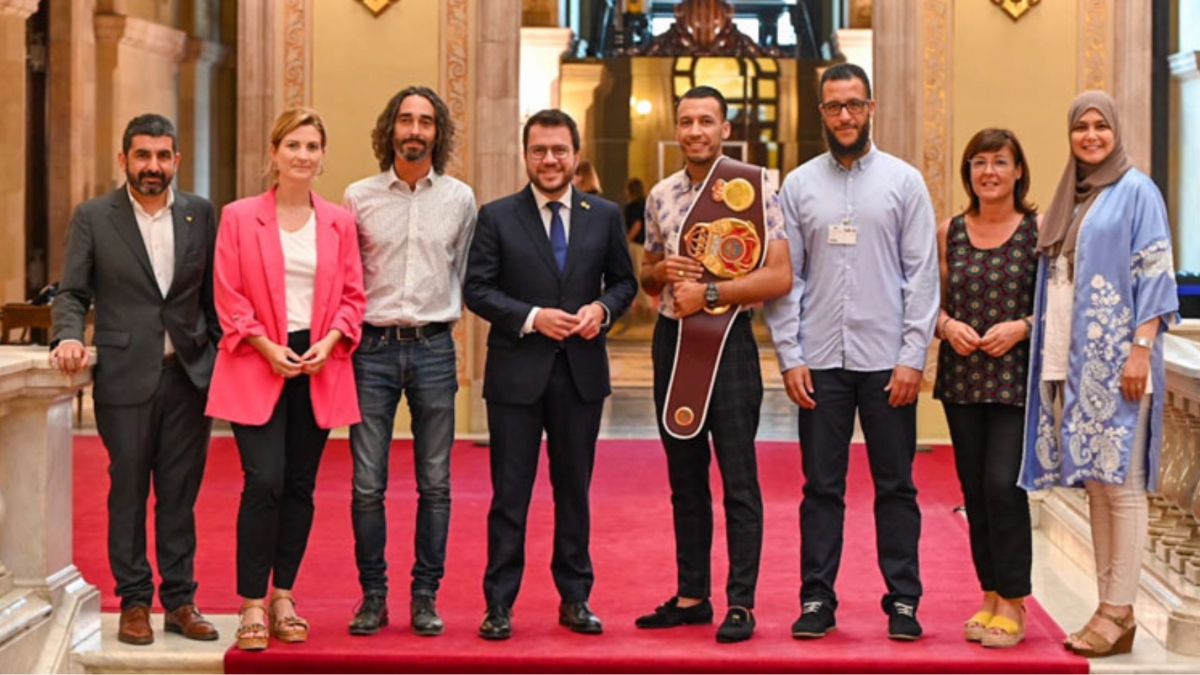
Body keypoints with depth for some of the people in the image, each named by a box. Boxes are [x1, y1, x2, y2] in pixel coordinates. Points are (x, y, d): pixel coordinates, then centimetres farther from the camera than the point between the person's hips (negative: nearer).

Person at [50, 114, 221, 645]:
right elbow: (72, 292, 2)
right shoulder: (93, 217, 2)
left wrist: (225, 358, 3)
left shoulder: (200, 214, 7)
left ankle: (180, 601, 16)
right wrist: (69, 337, -17)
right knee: (128, 493, 5)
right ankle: (133, 602, 15)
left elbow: (213, 294, 9)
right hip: (126, 377, -2)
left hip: (190, 375, 2)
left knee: (180, 494, 7)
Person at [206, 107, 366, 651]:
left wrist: (329, 341, -8)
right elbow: (228, 297, -2)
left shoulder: (338, 222, 8)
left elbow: (353, 296, 8)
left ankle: (283, 597, 18)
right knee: (264, 482, -12)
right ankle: (252, 605, -2)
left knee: (300, 485, 7)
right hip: (257, 367, -3)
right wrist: (267, 347, -13)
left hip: (320, 368, 3)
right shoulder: (239, 218, 0)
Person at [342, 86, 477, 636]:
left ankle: (426, 596, 14)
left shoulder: (459, 199, 6)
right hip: (373, 348, -1)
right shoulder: (359, 197, 4)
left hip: (434, 347, 1)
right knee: (367, 484, -1)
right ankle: (373, 596, 11)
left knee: (435, 484, 4)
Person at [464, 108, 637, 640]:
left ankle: (575, 599, 21)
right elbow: (477, 289, -4)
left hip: (582, 371, 2)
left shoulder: (604, 215, 7)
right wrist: (533, 317, -16)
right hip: (517, 372, -2)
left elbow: (624, 280, 12)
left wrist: (602, 308, -9)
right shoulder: (497, 216, 0)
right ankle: (499, 605, 10)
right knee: (510, 493, 2)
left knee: (575, 490, 11)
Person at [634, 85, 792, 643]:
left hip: (728, 340, -5)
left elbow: (779, 277, -12)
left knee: (738, 479, -2)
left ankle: (740, 603, 4)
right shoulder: (661, 196, 10)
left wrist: (709, 293, -18)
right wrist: (661, 270, -4)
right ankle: (691, 596, 20)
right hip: (670, 340, 6)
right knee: (685, 477, 11)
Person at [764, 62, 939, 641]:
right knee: (821, 487, 6)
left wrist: (913, 356, -7)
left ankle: (903, 600, 13)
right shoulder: (799, 185, 7)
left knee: (896, 486, 5)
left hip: (888, 360, -1)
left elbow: (923, 275, 0)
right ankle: (816, 599, 13)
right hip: (820, 360, 1)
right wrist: (789, 358, -3)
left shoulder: (903, 181, 3)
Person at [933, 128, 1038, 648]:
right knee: (974, 489, 7)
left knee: (1003, 484, -11)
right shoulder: (949, 232, 9)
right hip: (961, 378, 4)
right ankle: (990, 595, 19)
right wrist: (947, 325, -7)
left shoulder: (1039, 230, -1)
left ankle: (1013, 604, 0)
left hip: (1016, 378, -4)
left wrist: (1022, 326, -16)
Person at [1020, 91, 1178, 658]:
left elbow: (1155, 274, -9)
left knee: (1120, 483, -5)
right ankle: (1109, 606, 13)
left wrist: (1141, 349, -17)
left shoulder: (1135, 191, -3)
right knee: (1095, 483, 8)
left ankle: (1118, 612, -2)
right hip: (1073, 360, 7)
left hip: (1116, 357, -7)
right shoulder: (1069, 199, 17)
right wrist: (1052, 357, 13)